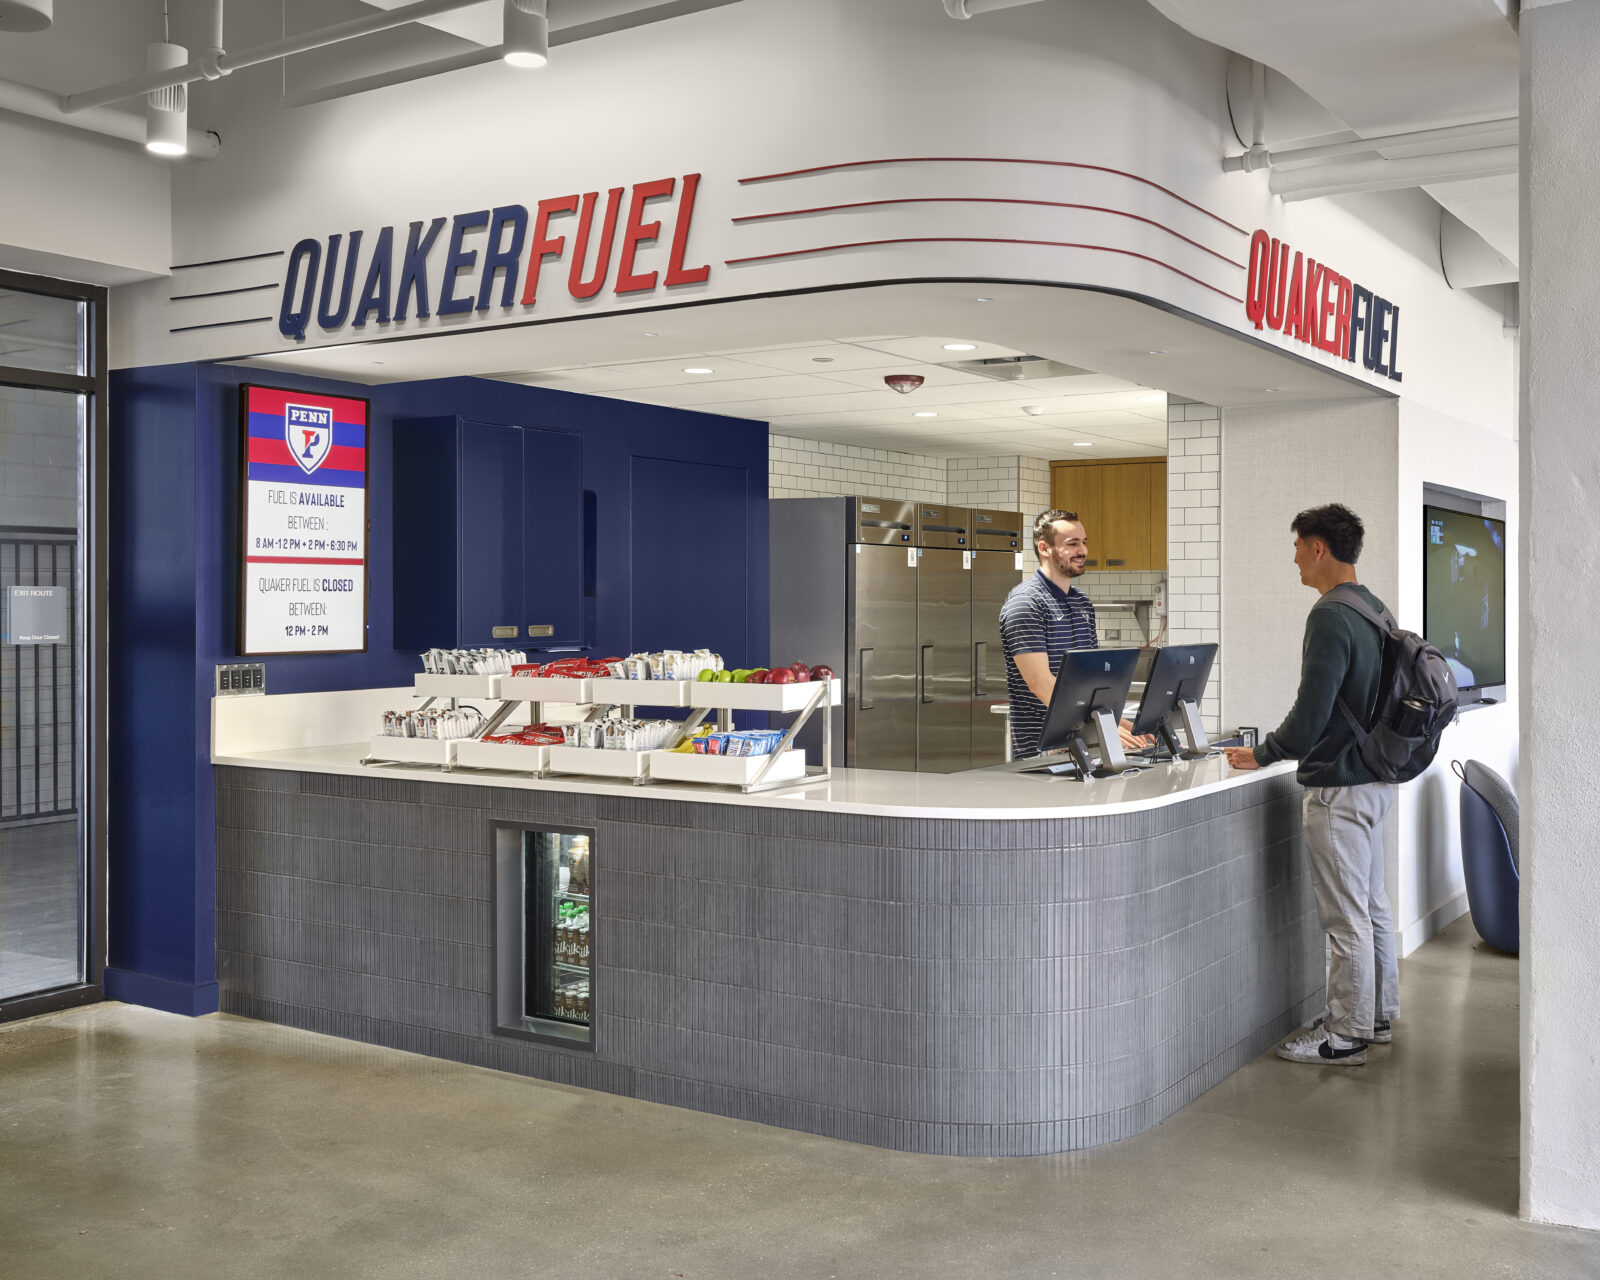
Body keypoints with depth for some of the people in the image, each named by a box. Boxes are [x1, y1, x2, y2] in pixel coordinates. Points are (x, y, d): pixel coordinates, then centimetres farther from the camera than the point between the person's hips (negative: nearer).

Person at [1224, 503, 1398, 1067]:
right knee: (1372, 904, 19)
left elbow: (1309, 717, -23)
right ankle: (1378, 1016, 31)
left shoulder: (1330, 619, -21)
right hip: (1375, 777, 10)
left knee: (1345, 916, -1)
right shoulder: (1375, 610, 10)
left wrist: (1261, 755, -9)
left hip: (1338, 787, -10)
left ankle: (1346, 1036, 9)